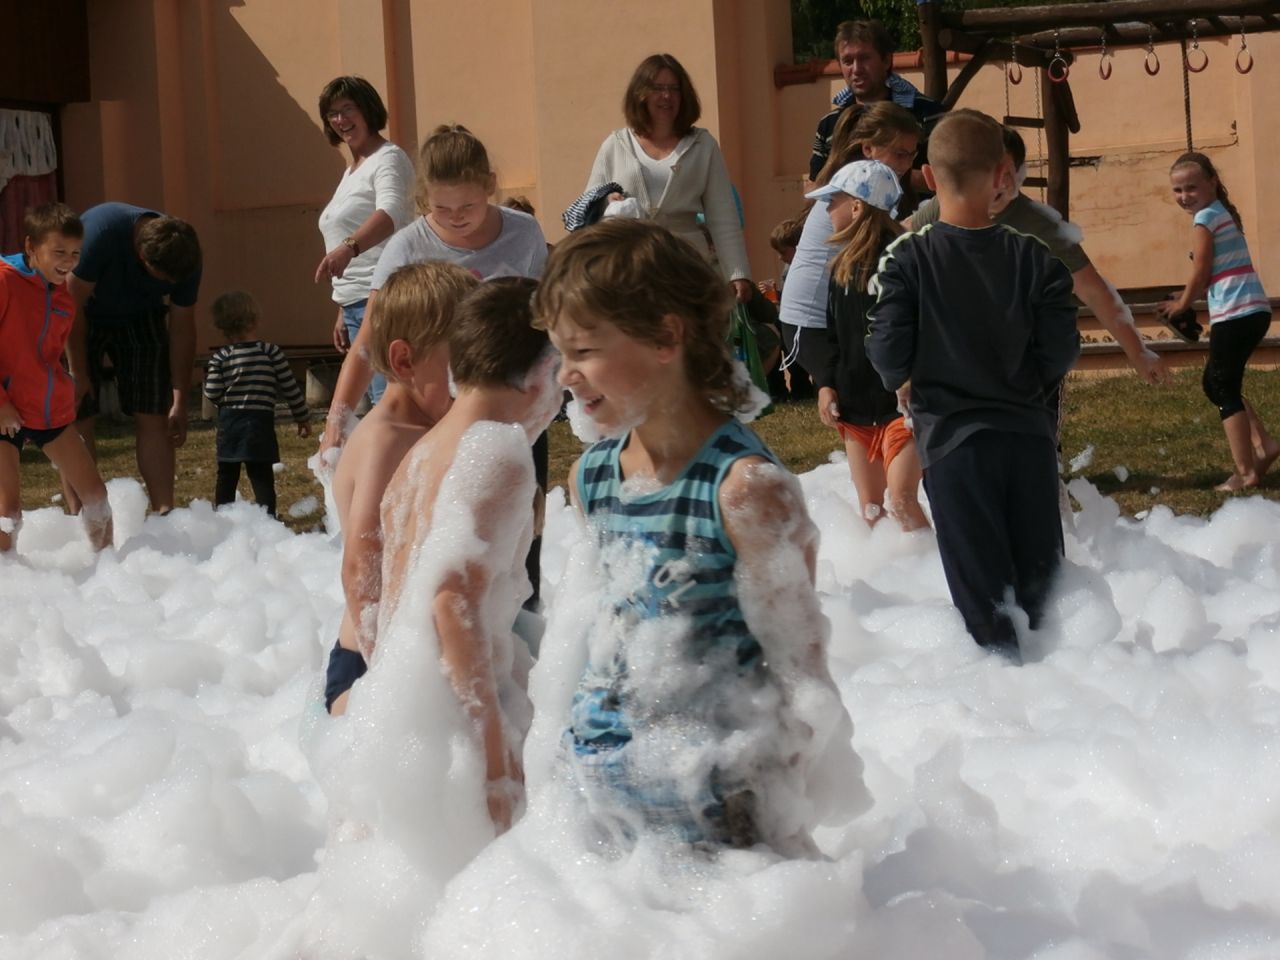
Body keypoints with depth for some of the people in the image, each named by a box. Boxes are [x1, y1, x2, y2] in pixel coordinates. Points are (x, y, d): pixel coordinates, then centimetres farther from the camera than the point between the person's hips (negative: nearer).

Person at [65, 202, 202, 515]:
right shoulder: (100, 231, -36)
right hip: (78, 320, -3)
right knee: (76, 420, -10)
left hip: (140, 318, 3)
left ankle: (164, 515, -6)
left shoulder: (186, 257, -22)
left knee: (153, 419, -7)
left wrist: (180, 401, -7)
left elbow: (182, 329, -11)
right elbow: (71, 304, -25)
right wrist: (78, 373, -20)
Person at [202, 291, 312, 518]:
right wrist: (303, 417, 9)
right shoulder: (271, 352, -5)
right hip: (260, 422, -1)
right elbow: (290, 388, -2)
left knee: (226, 474, 12)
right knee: (262, 474, 0)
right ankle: (267, 515, -6)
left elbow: (212, 393, -9)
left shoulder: (220, 358, -4)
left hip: (229, 422, 1)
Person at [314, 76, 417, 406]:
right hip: (356, 304, 10)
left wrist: (348, 248, -46)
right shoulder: (352, 171, 22)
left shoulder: (388, 159, -7)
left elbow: (390, 212, -29)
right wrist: (343, 313, 20)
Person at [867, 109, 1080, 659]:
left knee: (980, 582, 3)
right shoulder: (1037, 257, -4)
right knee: (1040, 573, 15)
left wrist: (904, 381, 10)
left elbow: (888, 352, -12)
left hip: (952, 435, -2)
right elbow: (1061, 350, -6)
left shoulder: (906, 258, -10)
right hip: (1029, 434, 2)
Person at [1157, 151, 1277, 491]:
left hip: (1235, 314, -9)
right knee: (1215, 383, 21)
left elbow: (1201, 273, -8)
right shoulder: (1224, 212, 17)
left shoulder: (1205, 219, -10)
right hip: (1252, 310, 9)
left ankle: (1245, 472, 1)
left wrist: (1182, 304, 8)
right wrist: (1189, 297, 15)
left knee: (1225, 390, -1)